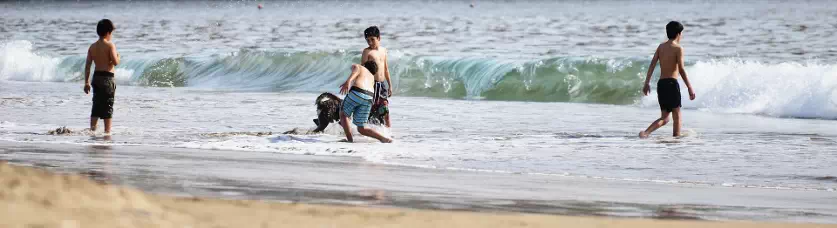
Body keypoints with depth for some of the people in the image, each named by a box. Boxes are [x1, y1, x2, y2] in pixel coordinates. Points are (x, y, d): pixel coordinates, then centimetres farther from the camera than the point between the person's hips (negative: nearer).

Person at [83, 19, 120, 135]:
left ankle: (92, 130, 9)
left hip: (96, 77, 6)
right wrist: (118, 57, 7)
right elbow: (115, 62, -16)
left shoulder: (92, 47, 7)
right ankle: (107, 131, 1)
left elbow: (87, 65, 6)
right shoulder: (110, 45, -10)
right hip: (107, 77, -6)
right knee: (108, 106, 1)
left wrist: (87, 82, 10)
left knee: (96, 106, 12)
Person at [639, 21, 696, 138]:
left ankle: (646, 132, -13)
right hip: (672, 83, -6)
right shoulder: (678, 48, -7)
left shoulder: (661, 46, 11)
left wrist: (647, 83, 5)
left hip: (661, 83, 6)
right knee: (677, 115, 6)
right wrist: (690, 88, -10)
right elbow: (681, 70, -13)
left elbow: (652, 64, 5)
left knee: (664, 118, 9)